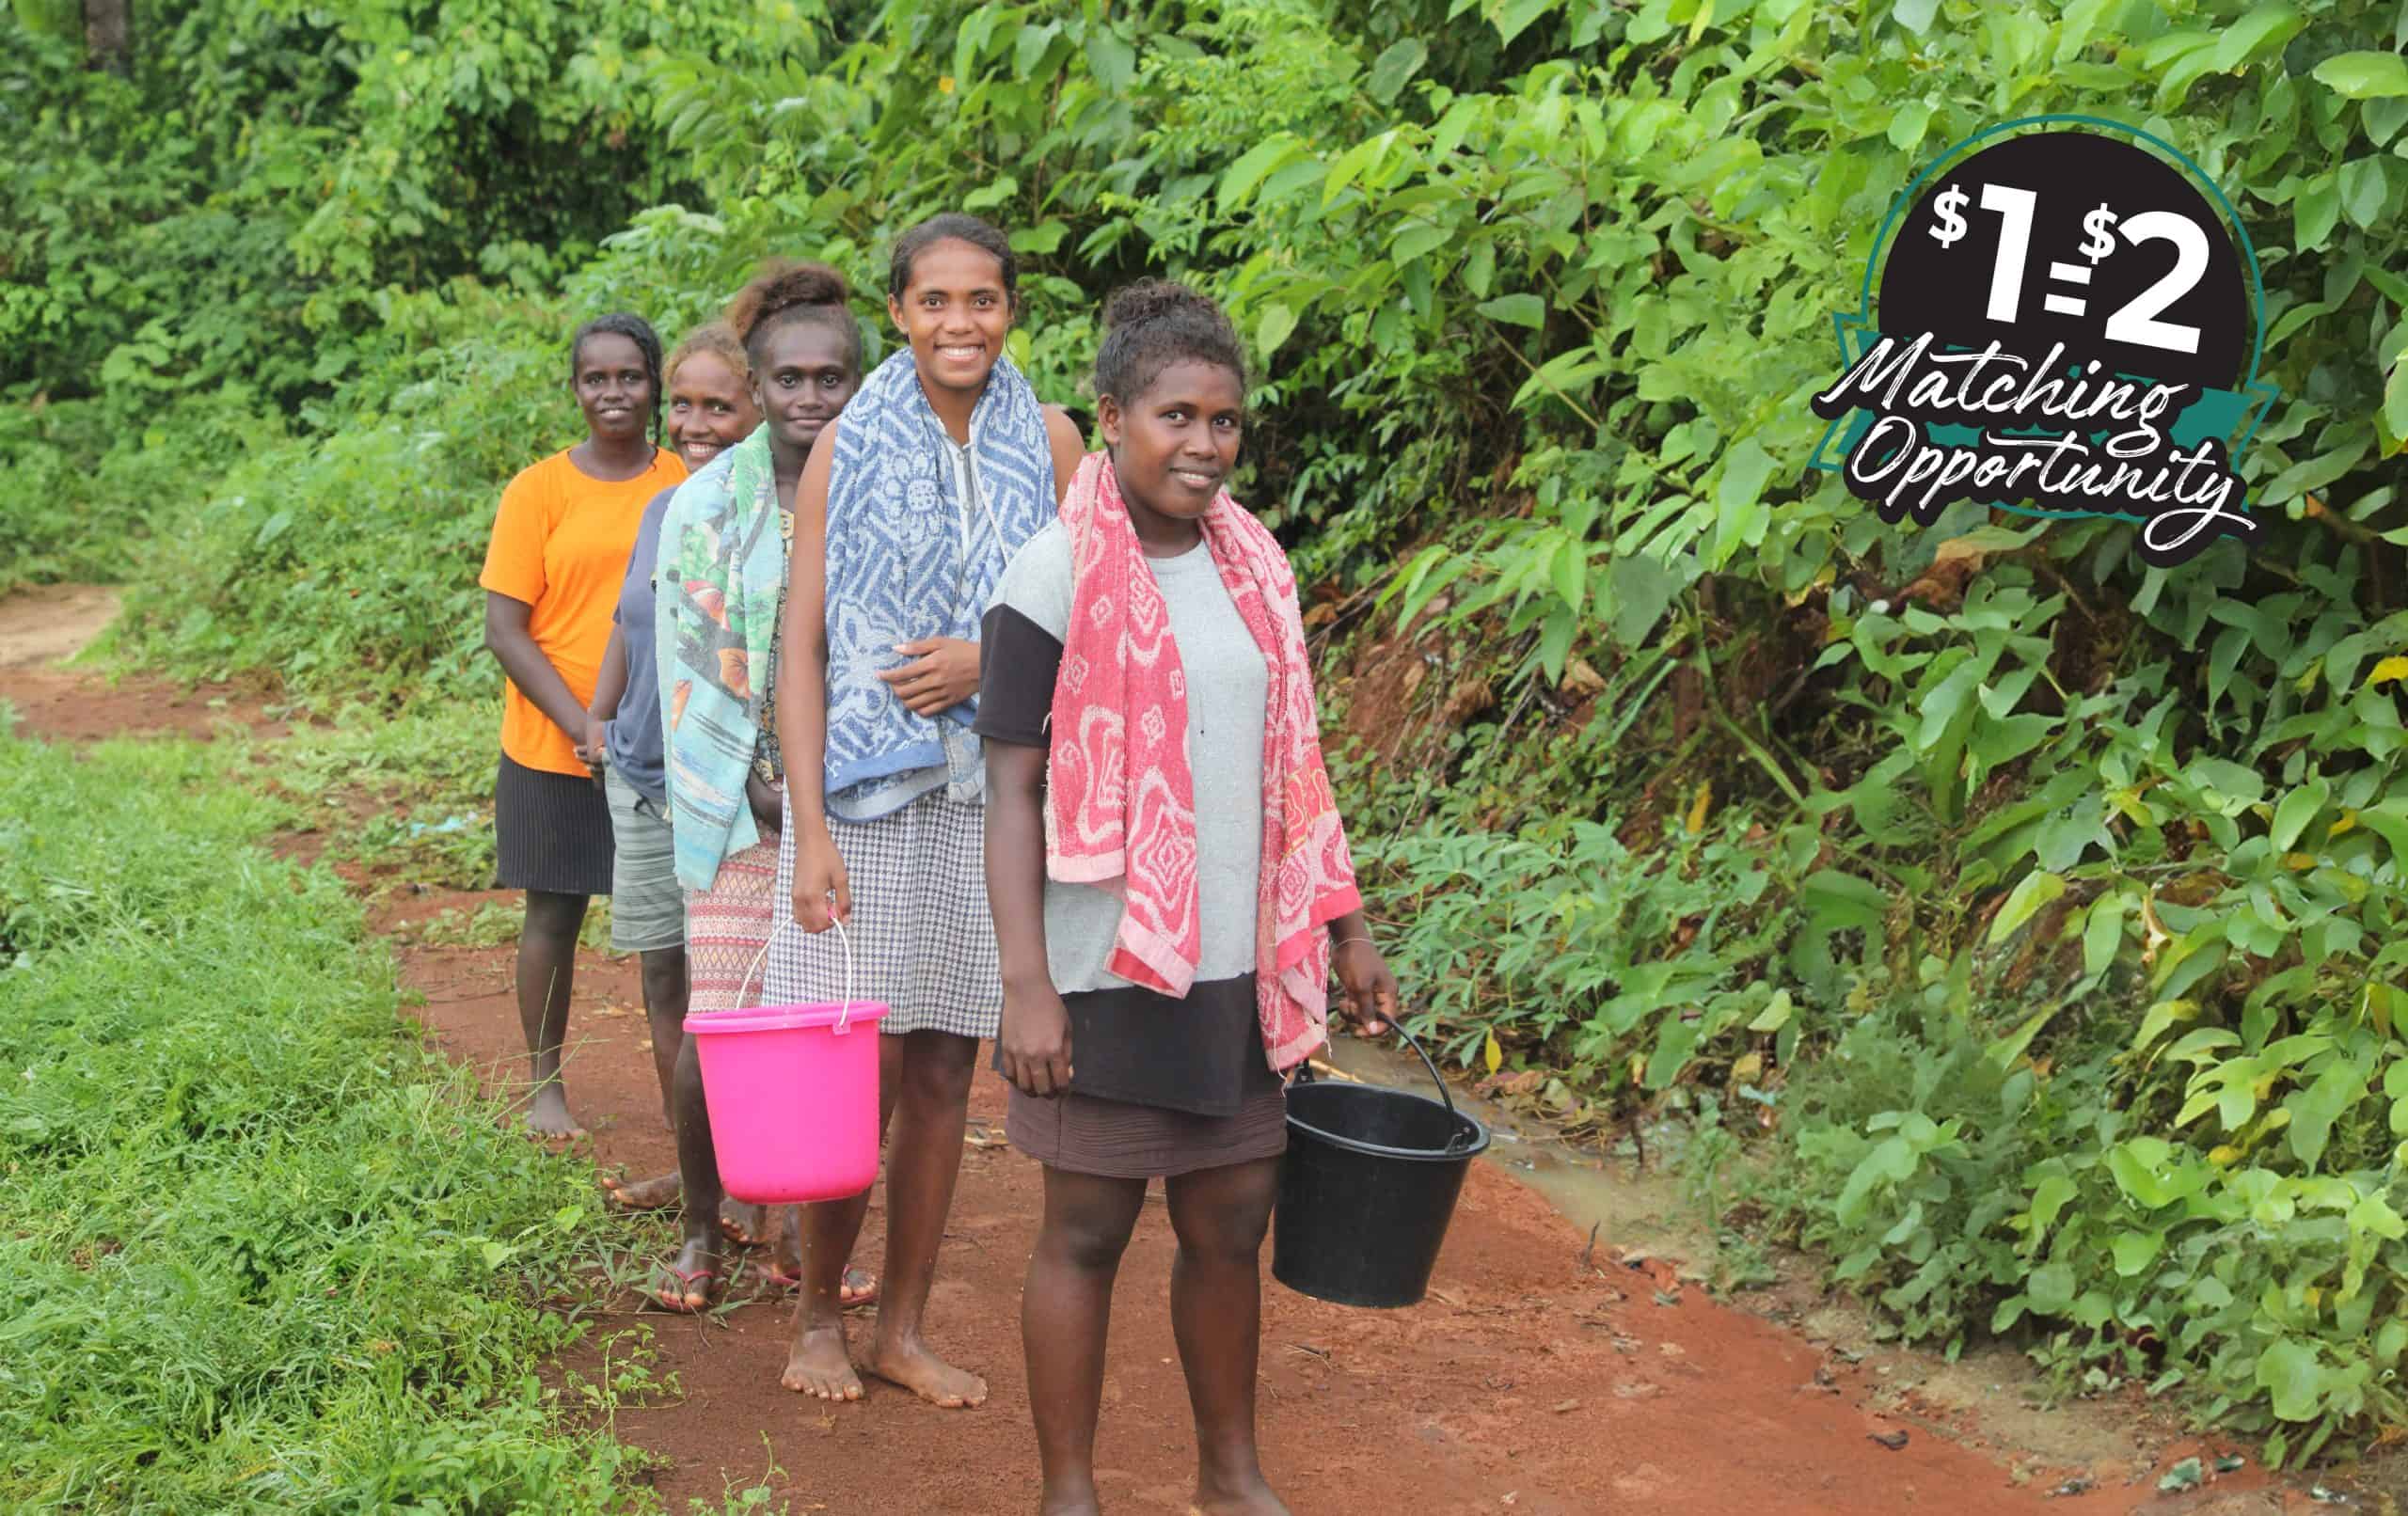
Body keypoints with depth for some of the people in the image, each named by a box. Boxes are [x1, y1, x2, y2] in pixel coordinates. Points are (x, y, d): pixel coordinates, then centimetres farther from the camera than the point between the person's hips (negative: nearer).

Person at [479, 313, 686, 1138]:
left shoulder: (687, 483, 4)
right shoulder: (539, 490, -3)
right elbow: (504, 630, -6)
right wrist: (581, 726, -15)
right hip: (556, 751, -1)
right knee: (554, 914, 7)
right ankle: (546, 1087, 20)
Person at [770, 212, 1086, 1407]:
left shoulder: (1046, 441, 4)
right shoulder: (850, 446, -2)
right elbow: (802, 644, -4)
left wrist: (990, 661, -12)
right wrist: (810, 830, -11)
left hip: (992, 792, 2)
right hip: (866, 786, -2)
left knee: (943, 1072, 8)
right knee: (861, 1070, -3)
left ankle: (904, 1330, 21)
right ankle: (818, 1316, 17)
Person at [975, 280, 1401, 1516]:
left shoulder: (1253, 568, 9)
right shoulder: (1055, 578, -9)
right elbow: (1012, 792, -10)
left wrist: (1346, 933, 14)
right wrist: (1025, 986, -15)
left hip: (1239, 972, 5)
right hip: (1108, 977, -5)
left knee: (1229, 1228, 13)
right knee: (1087, 1233, 5)